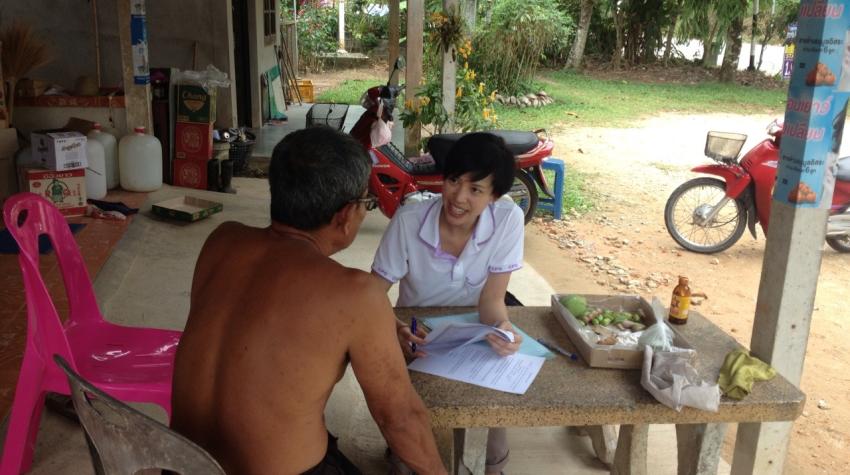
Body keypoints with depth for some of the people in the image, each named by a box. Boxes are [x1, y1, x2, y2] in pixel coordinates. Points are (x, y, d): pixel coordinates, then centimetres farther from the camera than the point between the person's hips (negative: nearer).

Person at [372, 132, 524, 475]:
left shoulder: (508, 220, -21)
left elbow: (491, 298, -16)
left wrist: (503, 328, -38)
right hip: (415, 335, 0)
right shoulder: (408, 220, -22)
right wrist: (393, 330, -37)